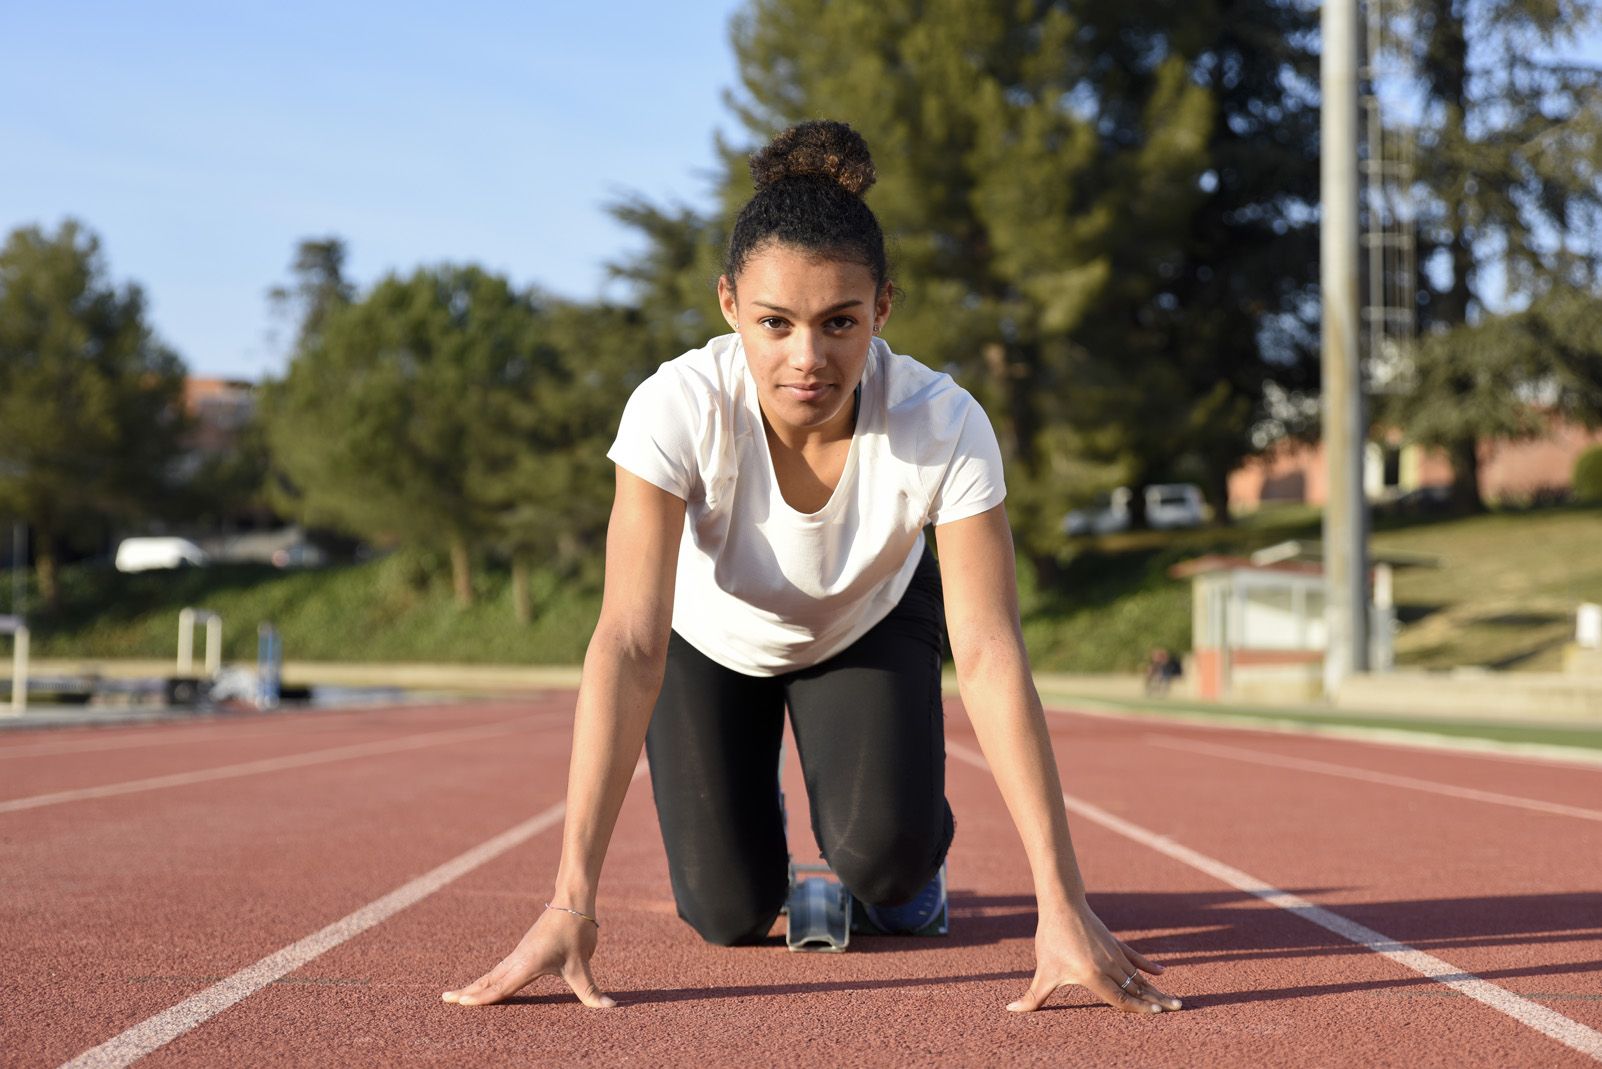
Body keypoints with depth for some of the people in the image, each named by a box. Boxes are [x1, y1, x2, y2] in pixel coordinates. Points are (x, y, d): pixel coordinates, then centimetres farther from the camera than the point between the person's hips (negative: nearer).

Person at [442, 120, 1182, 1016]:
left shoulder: (946, 427, -36)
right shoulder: (677, 411, -39)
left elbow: (991, 657, -39)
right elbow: (629, 646, -43)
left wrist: (1062, 907, -45)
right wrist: (572, 901, -50)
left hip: (871, 622, 0)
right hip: (713, 633, 0)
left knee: (883, 856, -23)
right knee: (729, 913, -8)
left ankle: (914, 853, 15)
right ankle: (751, 836, 29)